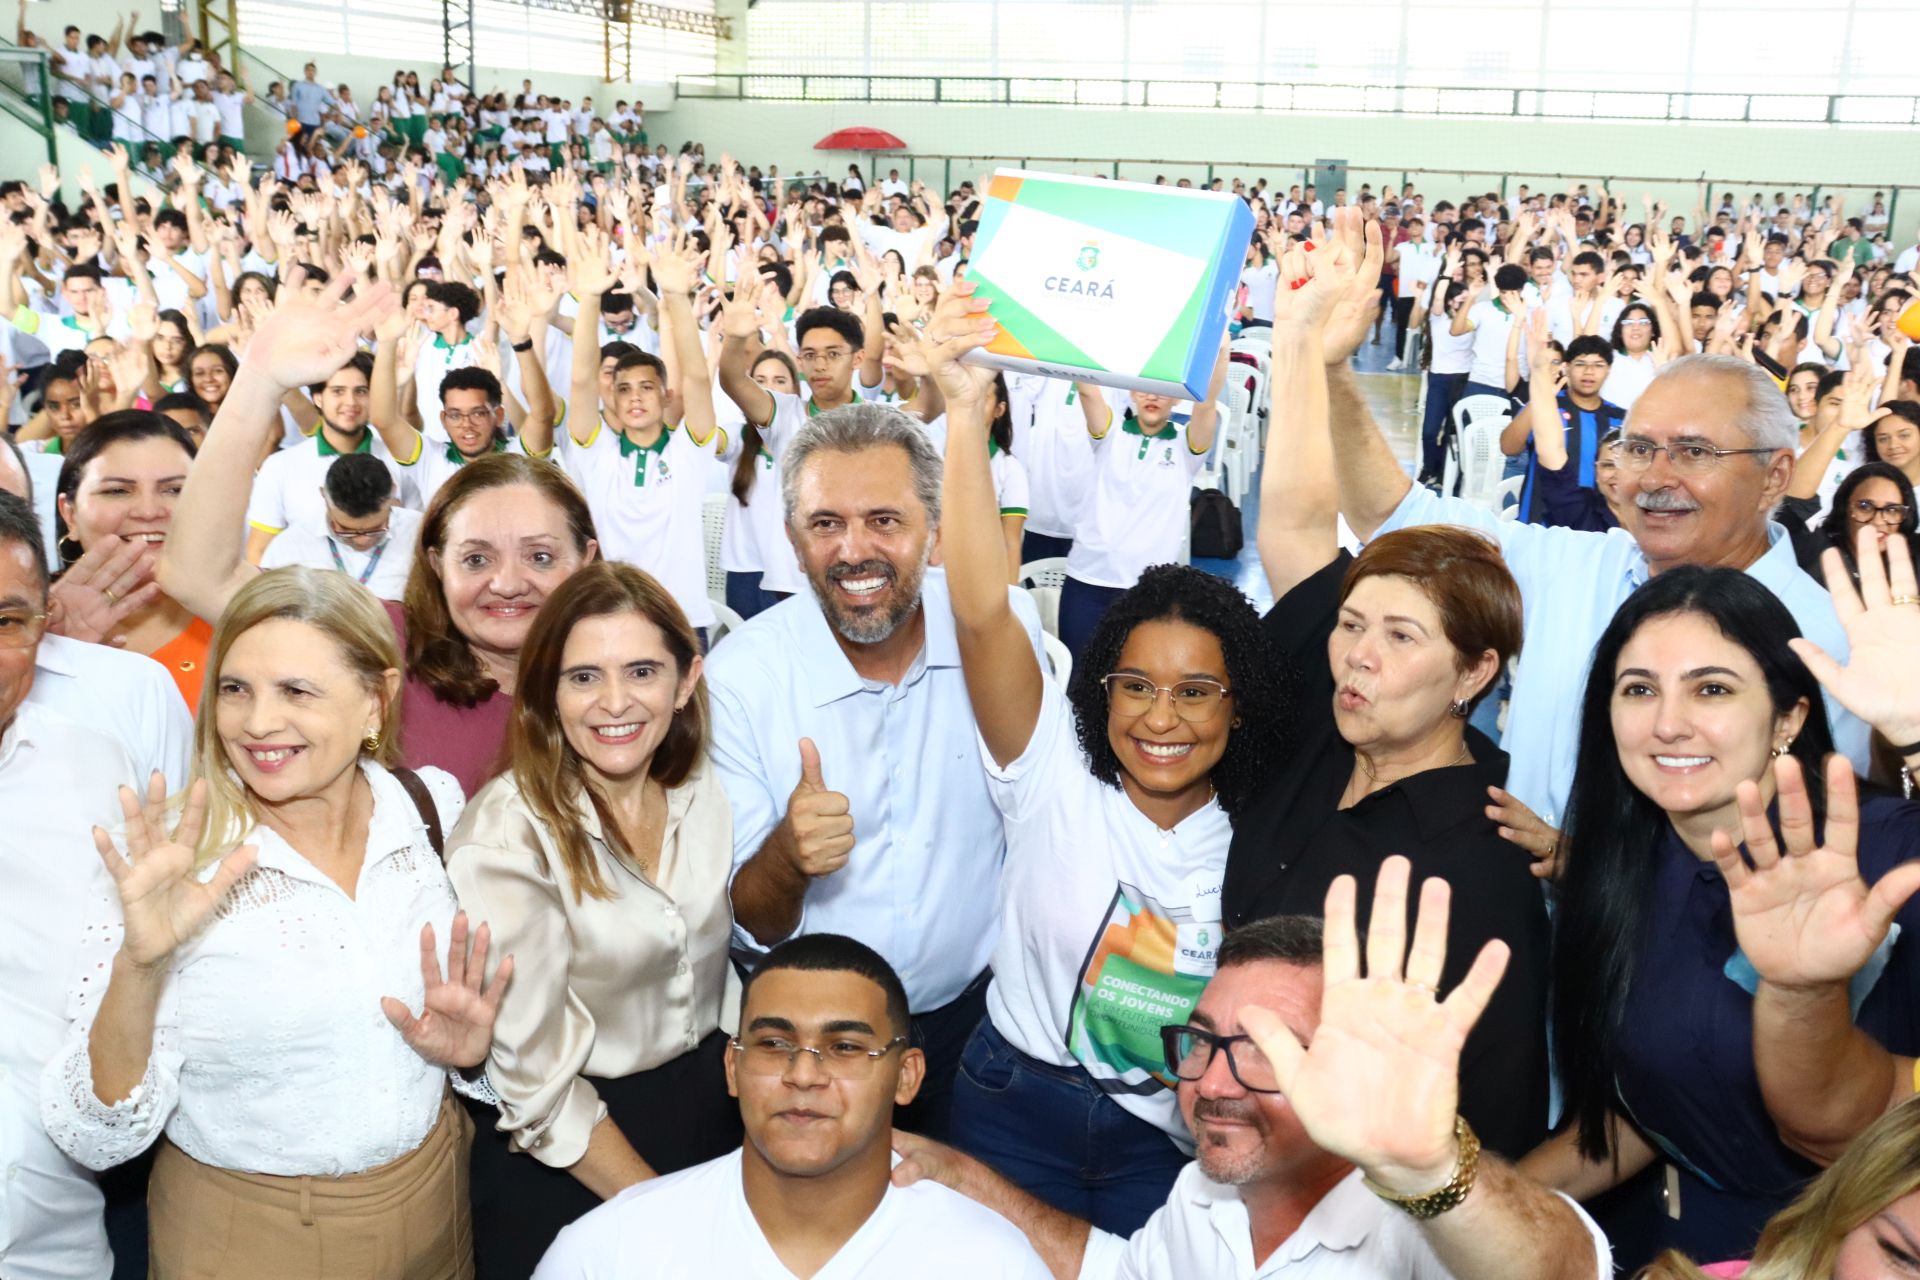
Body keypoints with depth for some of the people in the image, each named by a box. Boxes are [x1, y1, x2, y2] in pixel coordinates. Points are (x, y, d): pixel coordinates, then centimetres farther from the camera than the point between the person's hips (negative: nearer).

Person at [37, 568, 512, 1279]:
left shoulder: (432, 806, -9)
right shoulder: (167, 866, -18)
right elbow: (96, 1140, -19)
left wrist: (466, 1046, -13)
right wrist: (139, 966, -34)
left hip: (434, 1208, 3)